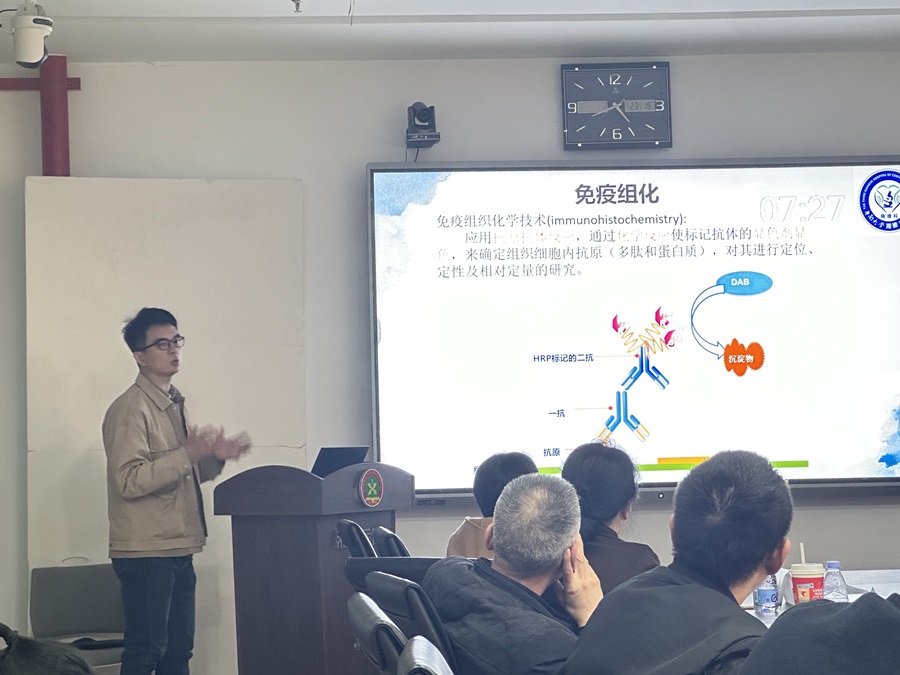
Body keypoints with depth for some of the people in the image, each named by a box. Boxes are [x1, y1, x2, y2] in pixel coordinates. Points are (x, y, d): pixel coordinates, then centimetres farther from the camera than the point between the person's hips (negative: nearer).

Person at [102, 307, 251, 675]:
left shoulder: (172, 405, 17)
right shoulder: (130, 409, -12)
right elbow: (130, 480, -22)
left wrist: (214, 457, 7)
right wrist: (188, 454, -25)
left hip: (177, 551, 9)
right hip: (145, 552, -9)